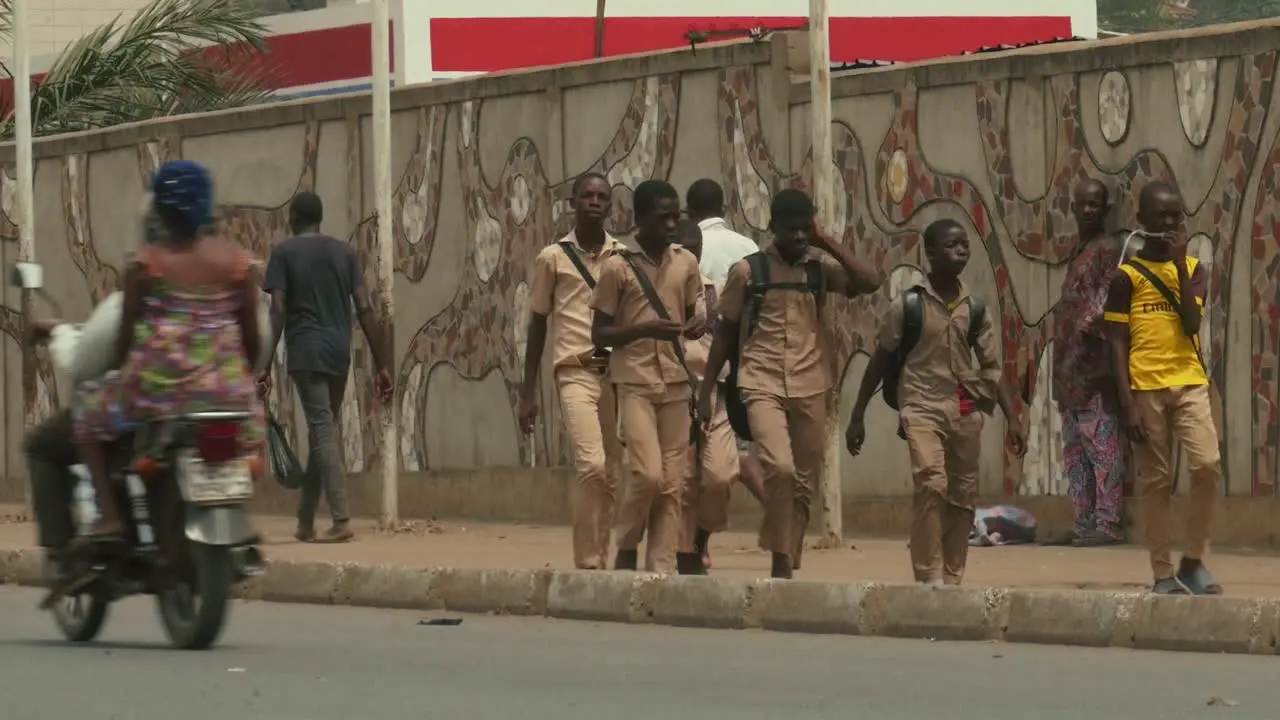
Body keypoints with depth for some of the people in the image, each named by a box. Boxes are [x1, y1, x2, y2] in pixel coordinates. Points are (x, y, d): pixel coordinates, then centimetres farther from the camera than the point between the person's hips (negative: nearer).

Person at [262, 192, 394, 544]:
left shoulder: (284, 252, 1)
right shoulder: (345, 252, 11)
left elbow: (278, 311, -8)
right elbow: (365, 310, 4)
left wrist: (265, 365, -7)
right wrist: (382, 364, 4)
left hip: (305, 353, -4)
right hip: (339, 354, 4)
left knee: (322, 432, -10)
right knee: (323, 432, 14)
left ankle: (342, 520, -21)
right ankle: (305, 522, 19)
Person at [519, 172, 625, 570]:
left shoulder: (624, 257, 10)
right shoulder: (553, 258, 5)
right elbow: (537, 324, 9)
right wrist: (528, 392, 7)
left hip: (618, 370, 3)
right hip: (576, 372, -3)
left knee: (613, 474, 2)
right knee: (592, 464, -19)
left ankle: (600, 560, 11)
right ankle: (587, 562, -12)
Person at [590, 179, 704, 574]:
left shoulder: (686, 263, 7)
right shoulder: (618, 268, -5)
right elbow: (599, 334, -3)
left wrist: (696, 324, -5)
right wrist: (645, 329, -19)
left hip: (675, 382, 4)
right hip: (636, 382, -4)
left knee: (672, 482, 1)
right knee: (648, 473, -16)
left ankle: (661, 568, 4)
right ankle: (627, 549, 6)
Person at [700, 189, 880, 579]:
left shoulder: (820, 268, 7)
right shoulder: (747, 271, 1)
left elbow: (869, 282, -9)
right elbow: (726, 333, 7)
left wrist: (826, 243, -4)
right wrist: (706, 391, 5)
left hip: (810, 389, 3)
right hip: (763, 386, -3)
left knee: (803, 483, 6)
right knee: (780, 467, -23)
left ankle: (786, 566, 16)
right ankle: (781, 558, -14)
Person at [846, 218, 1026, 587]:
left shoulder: (974, 308, 6)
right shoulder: (908, 305, -3)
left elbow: (991, 368, 10)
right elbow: (880, 361, 3)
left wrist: (1011, 418, 3)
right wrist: (857, 416, 4)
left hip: (966, 411, 4)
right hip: (923, 407, -4)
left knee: (963, 496, 4)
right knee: (931, 483, -22)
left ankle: (952, 577, 13)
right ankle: (929, 577, -21)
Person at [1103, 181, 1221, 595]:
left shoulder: (1194, 269, 9)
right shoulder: (1127, 277, 1)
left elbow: (1191, 324, -6)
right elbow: (1118, 344, -1)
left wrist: (1180, 264, -8)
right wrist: (1128, 404, -8)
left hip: (1190, 384, 2)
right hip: (1146, 389, -2)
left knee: (1208, 464, -15)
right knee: (1156, 482, 1)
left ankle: (1194, 561, -1)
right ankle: (1163, 575, 6)